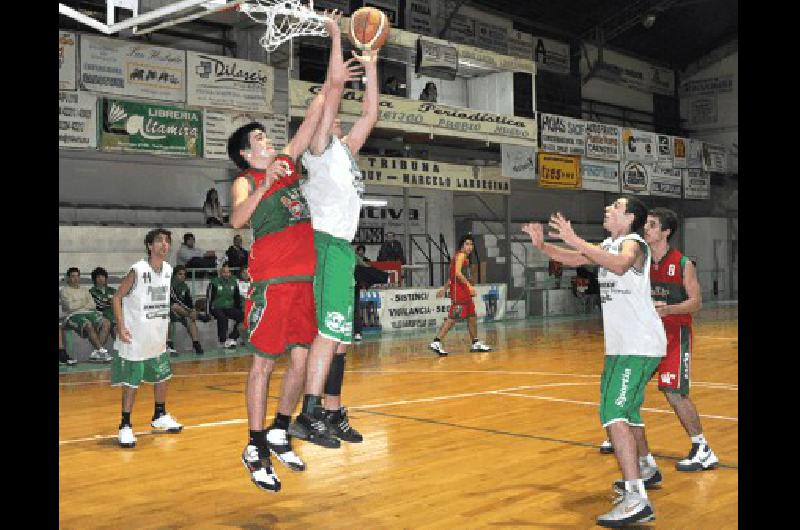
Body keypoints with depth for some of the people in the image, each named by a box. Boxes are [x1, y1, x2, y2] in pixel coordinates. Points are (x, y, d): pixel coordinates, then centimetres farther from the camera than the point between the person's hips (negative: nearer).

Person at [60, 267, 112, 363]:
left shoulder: (84, 290, 26)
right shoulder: (64, 290, 10)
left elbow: (93, 305, 13)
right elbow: (70, 307, -6)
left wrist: (80, 306, -2)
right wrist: (84, 303, 6)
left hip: (89, 313, 5)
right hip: (73, 315, -5)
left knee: (106, 323, -24)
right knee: (88, 325, -38)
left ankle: (95, 353, -29)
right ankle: (101, 351, -35)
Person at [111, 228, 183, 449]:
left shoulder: (168, 270, 3)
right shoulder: (137, 271, -16)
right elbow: (117, 298, -11)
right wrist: (121, 327, -18)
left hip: (158, 337, 7)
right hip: (135, 338, -7)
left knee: (162, 376, 17)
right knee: (131, 382, -2)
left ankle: (160, 416, 35)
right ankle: (125, 426, 8)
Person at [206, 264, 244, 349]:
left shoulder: (234, 282, 10)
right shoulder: (214, 282, -3)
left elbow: (237, 298, 19)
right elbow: (209, 298, -5)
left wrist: (239, 311, 12)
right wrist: (208, 313, -11)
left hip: (229, 308, 4)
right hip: (217, 308, -4)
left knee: (241, 316, -23)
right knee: (222, 317, -36)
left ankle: (232, 338, -18)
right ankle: (223, 341, -28)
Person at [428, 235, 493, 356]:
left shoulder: (464, 257, 21)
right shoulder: (461, 255, -9)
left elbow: (452, 276, 24)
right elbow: (457, 273, -22)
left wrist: (444, 289, 25)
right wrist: (469, 285, -26)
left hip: (464, 291, 10)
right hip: (459, 290, -10)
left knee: (472, 317, 14)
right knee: (452, 318, -13)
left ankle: (476, 343, 23)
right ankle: (436, 342, -16)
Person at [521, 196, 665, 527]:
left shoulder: (634, 243, -13)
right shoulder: (610, 245, 14)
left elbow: (620, 265, -36)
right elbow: (573, 260, 21)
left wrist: (575, 241, -39)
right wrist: (542, 245, 5)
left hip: (639, 346, -10)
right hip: (622, 345, 10)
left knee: (613, 412, -21)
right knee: (625, 407, 25)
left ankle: (636, 500, -26)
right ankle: (646, 468, 47)